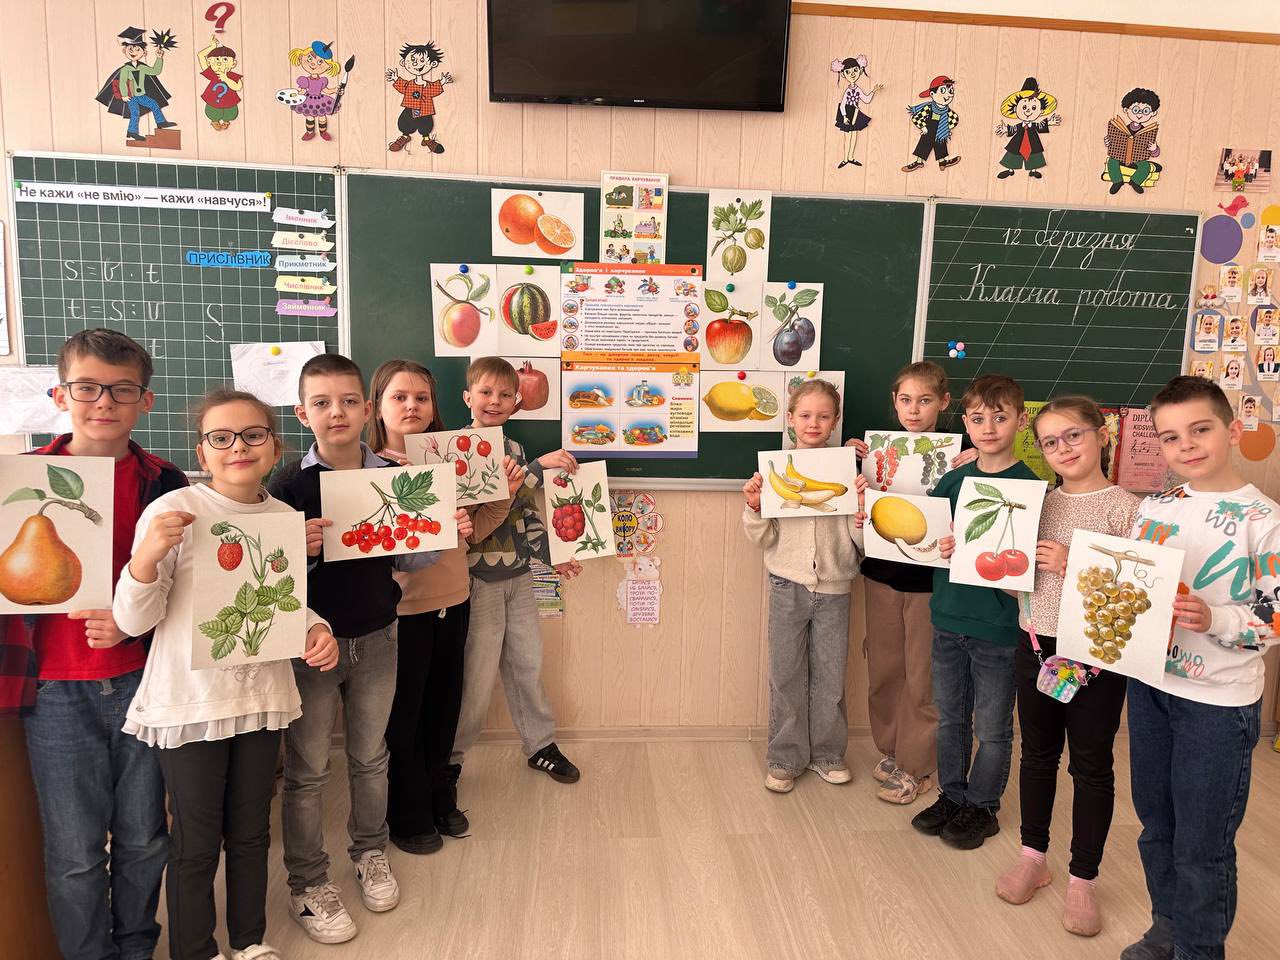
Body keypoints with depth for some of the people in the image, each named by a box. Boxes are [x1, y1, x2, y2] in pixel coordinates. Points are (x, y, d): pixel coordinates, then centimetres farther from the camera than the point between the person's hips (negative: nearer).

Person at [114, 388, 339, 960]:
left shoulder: (286, 518, -1)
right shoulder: (173, 512, -15)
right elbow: (133, 620, -13)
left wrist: (316, 629, -8)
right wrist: (146, 555, -30)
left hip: (263, 696, 4)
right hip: (189, 703, -4)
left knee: (251, 831, 20)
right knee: (196, 842, 10)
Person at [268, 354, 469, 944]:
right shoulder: (289, 483, -11)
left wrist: (447, 534, -11)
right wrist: (298, 548, -30)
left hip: (376, 638, 3)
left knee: (370, 756, 19)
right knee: (307, 768, 9)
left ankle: (369, 852, 40)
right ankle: (307, 882, 28)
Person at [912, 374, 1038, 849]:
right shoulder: (953, 479, 5)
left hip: (998, 625, -5)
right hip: (948, 617, 5)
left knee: (992, 727, 11)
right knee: (951, 717, 18)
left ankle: (983, 806, 29)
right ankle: (952, 795, 35)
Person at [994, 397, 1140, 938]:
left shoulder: (1125, 509, -9)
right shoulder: (1039, 504, 5)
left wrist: (1073, 567, -22)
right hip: (1036, 646, 4)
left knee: (1091, 765, 10)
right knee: (1038, 753, 16)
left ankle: (1083, 878, 25)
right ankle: (1033, 856, 34)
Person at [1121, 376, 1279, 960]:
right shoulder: (1154, 507, 3)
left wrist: (1213, 619, -28)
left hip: (1219, 701, -5)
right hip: (1148, 684, 5)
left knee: (1202, 844, 9)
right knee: (1154, 823, 20)